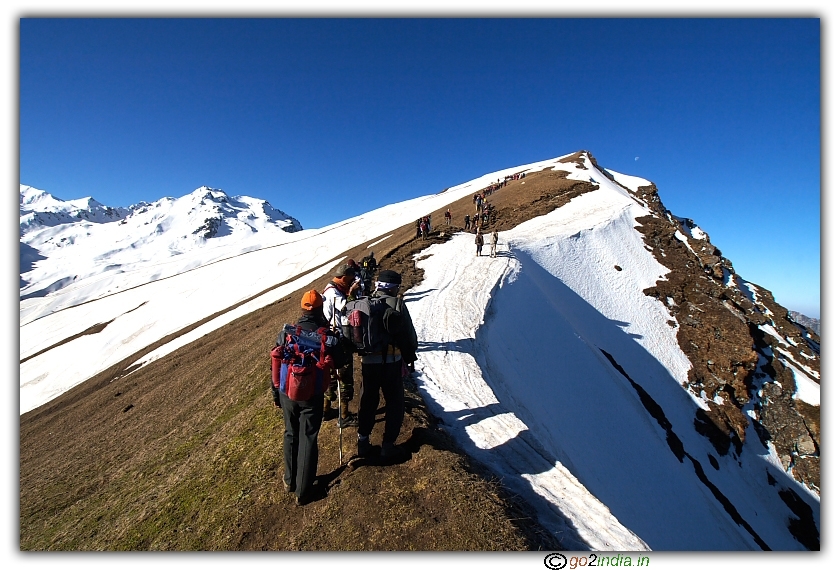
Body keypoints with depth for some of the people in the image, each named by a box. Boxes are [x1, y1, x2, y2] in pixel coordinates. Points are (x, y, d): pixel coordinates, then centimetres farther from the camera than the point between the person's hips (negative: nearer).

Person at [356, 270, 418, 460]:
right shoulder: (397, 304, -12)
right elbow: (409, 334, -8)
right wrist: (410, 355, 7)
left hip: (368, 361, 4)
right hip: (391, 361, -4)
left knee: (367, 400, 21)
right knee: (395, 402, 14)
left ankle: (363, 441, 31)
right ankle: (388, 444, 19)